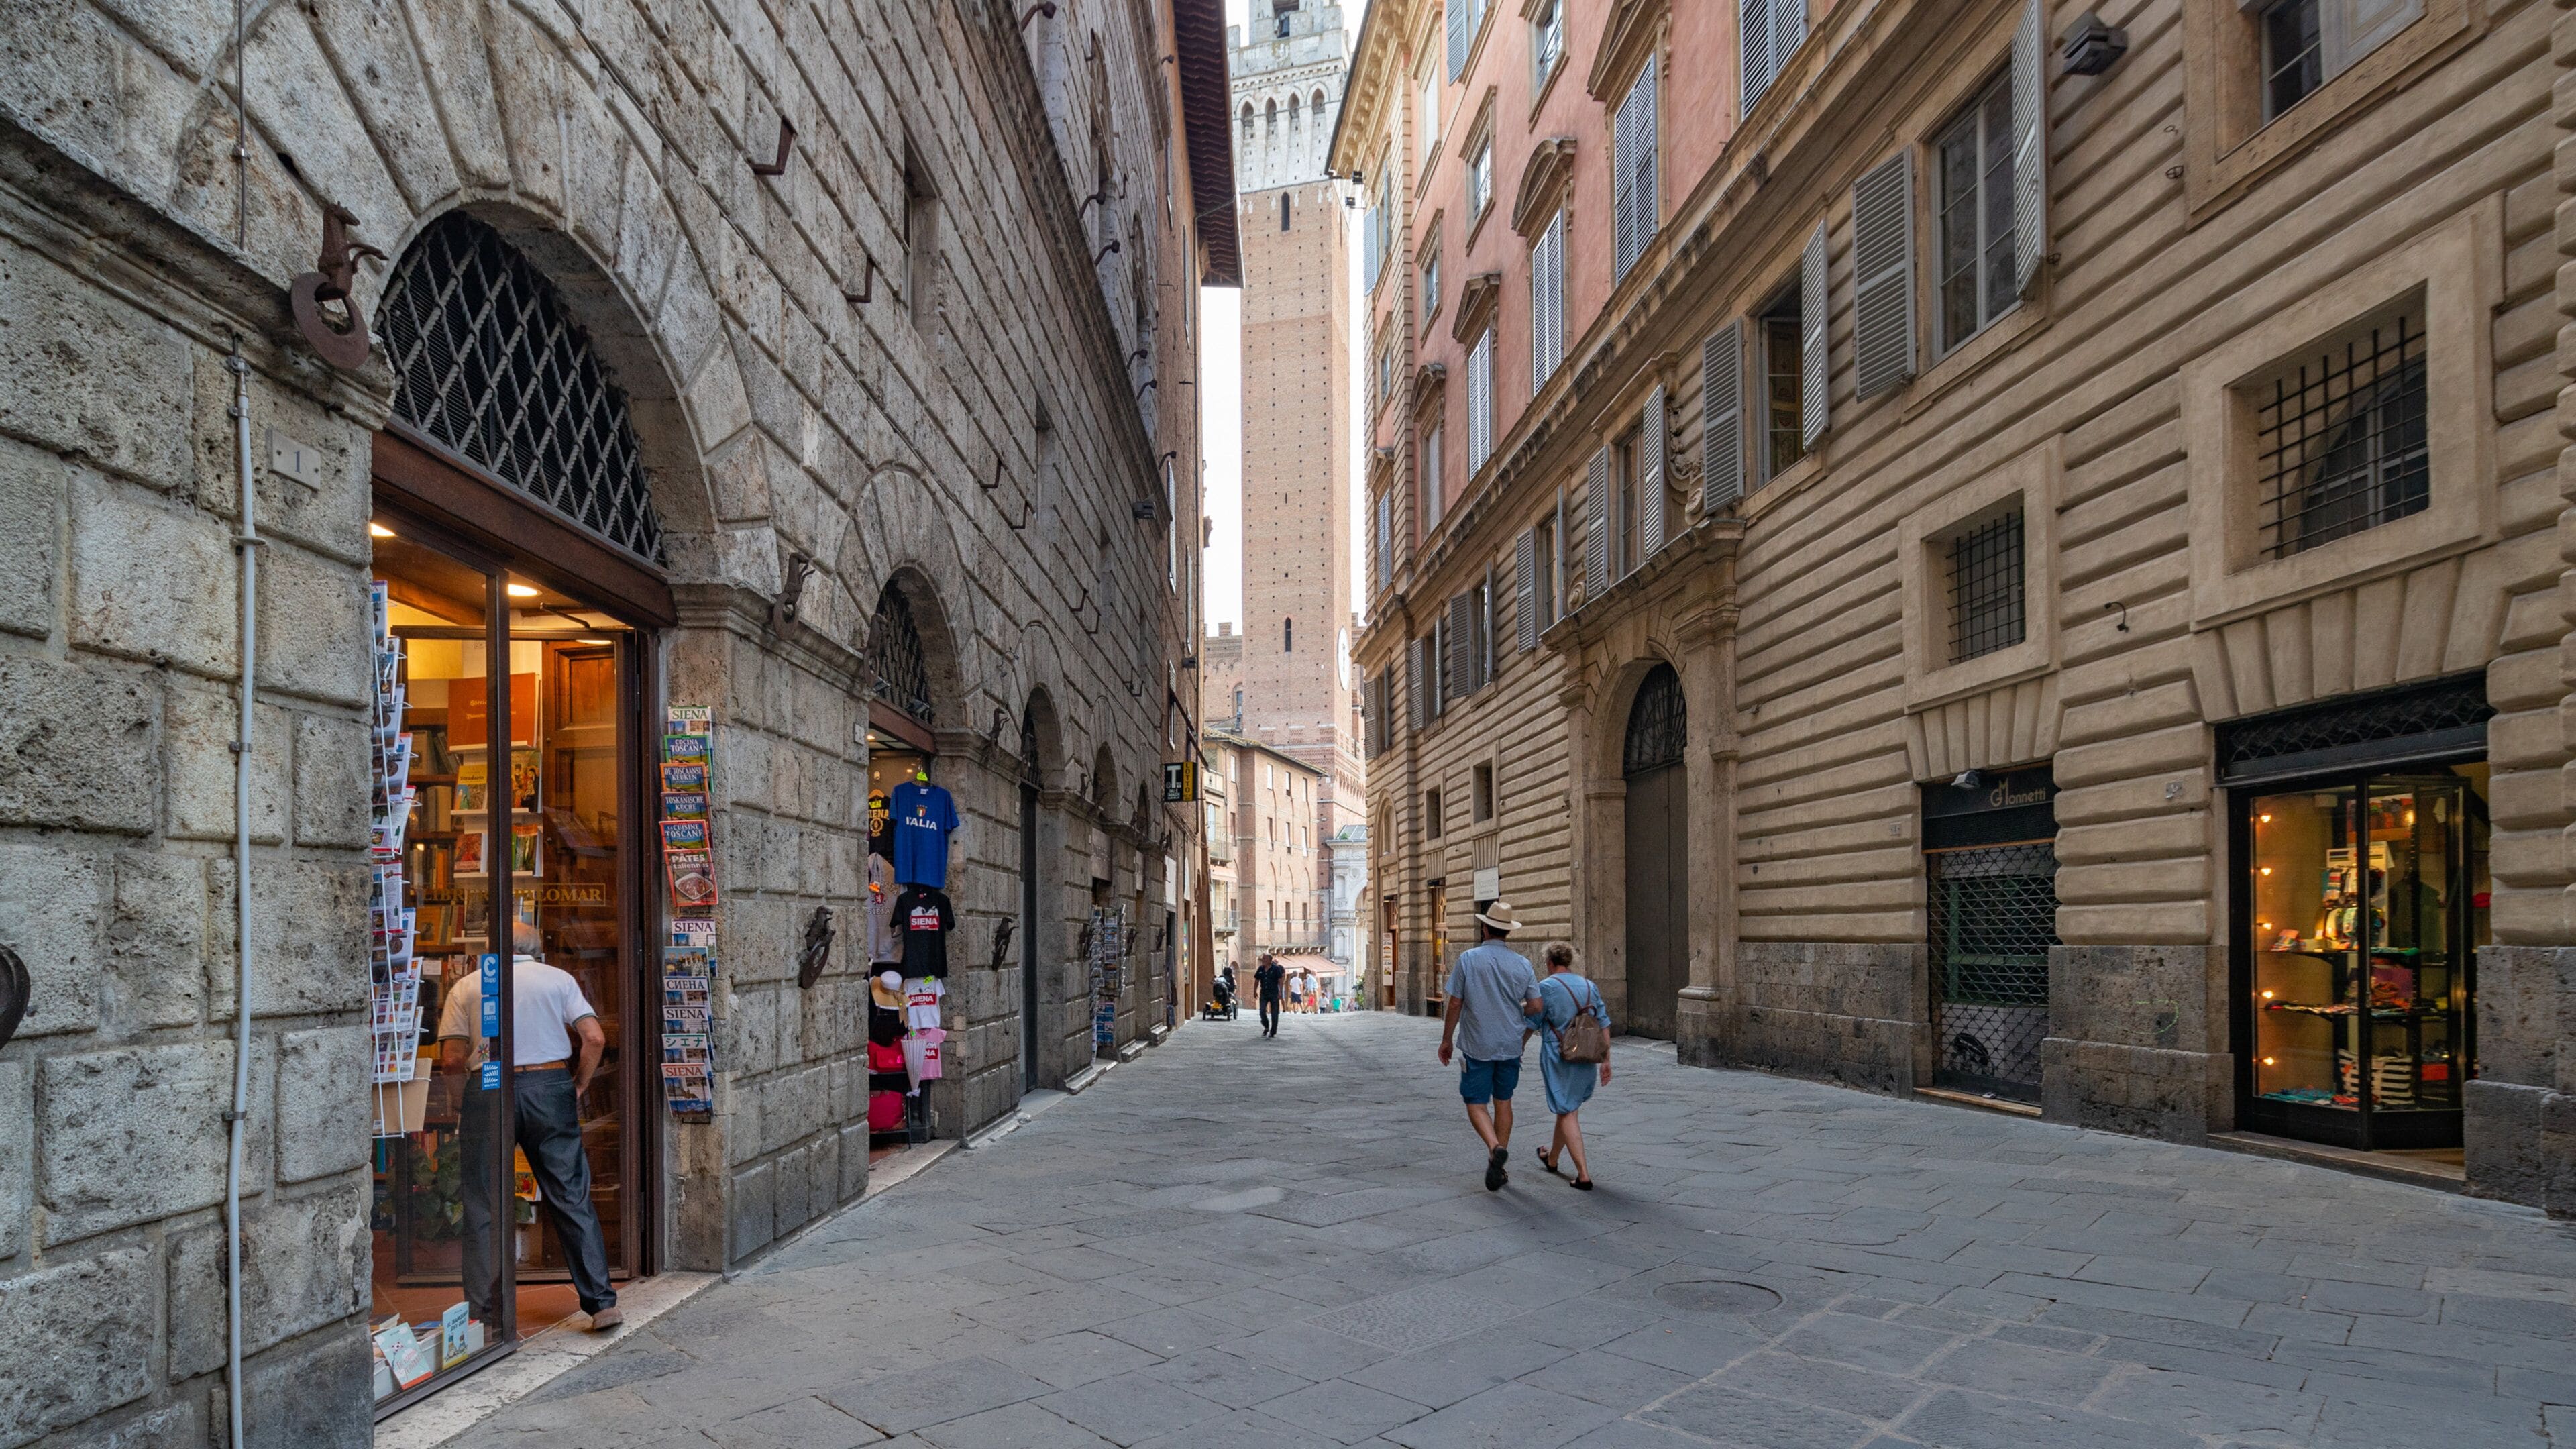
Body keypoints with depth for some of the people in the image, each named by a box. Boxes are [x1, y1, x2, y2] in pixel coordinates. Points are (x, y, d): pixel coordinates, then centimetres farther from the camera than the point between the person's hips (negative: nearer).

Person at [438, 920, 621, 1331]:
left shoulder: (466, 986, 8)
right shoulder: (559, 979, 7)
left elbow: (451, 1061, 2)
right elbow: (595, 1039, -4)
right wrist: (578, 1088, 7)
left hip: (488, 1093, 0)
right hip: (550, 1086, 1)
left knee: (482, 1204, 9)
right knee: (571, 1198, 6)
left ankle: (485, 1314, 9)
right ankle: (601, 1303, 7)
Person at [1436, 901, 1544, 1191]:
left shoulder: (1468, 959, -9)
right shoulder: (1522, 963, -1)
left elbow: (1455, 1004, -7)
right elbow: (1535, 1007, 0)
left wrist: (1446, 1040, 4)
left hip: (1477, 1045, -3)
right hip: (1511, 1045, 3)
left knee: (1476, 1103, 5)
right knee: (1503, 1102, 15)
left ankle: (1495, 1148, -20)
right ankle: (1500, 1167, 19)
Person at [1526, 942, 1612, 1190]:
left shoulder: (1546, 987, -10)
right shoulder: (1589, 987, 6)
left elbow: (1532, 1024, -6)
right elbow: (1603, 1024, 6)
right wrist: (1606, 1061, 11)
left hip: (1557, 1058, -6)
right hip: (1585, 1059, 6)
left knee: (1567, 1113, -1)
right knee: (1566, 1109, 22)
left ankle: (1583, 1174, -8)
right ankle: (1552, 1158, 40)